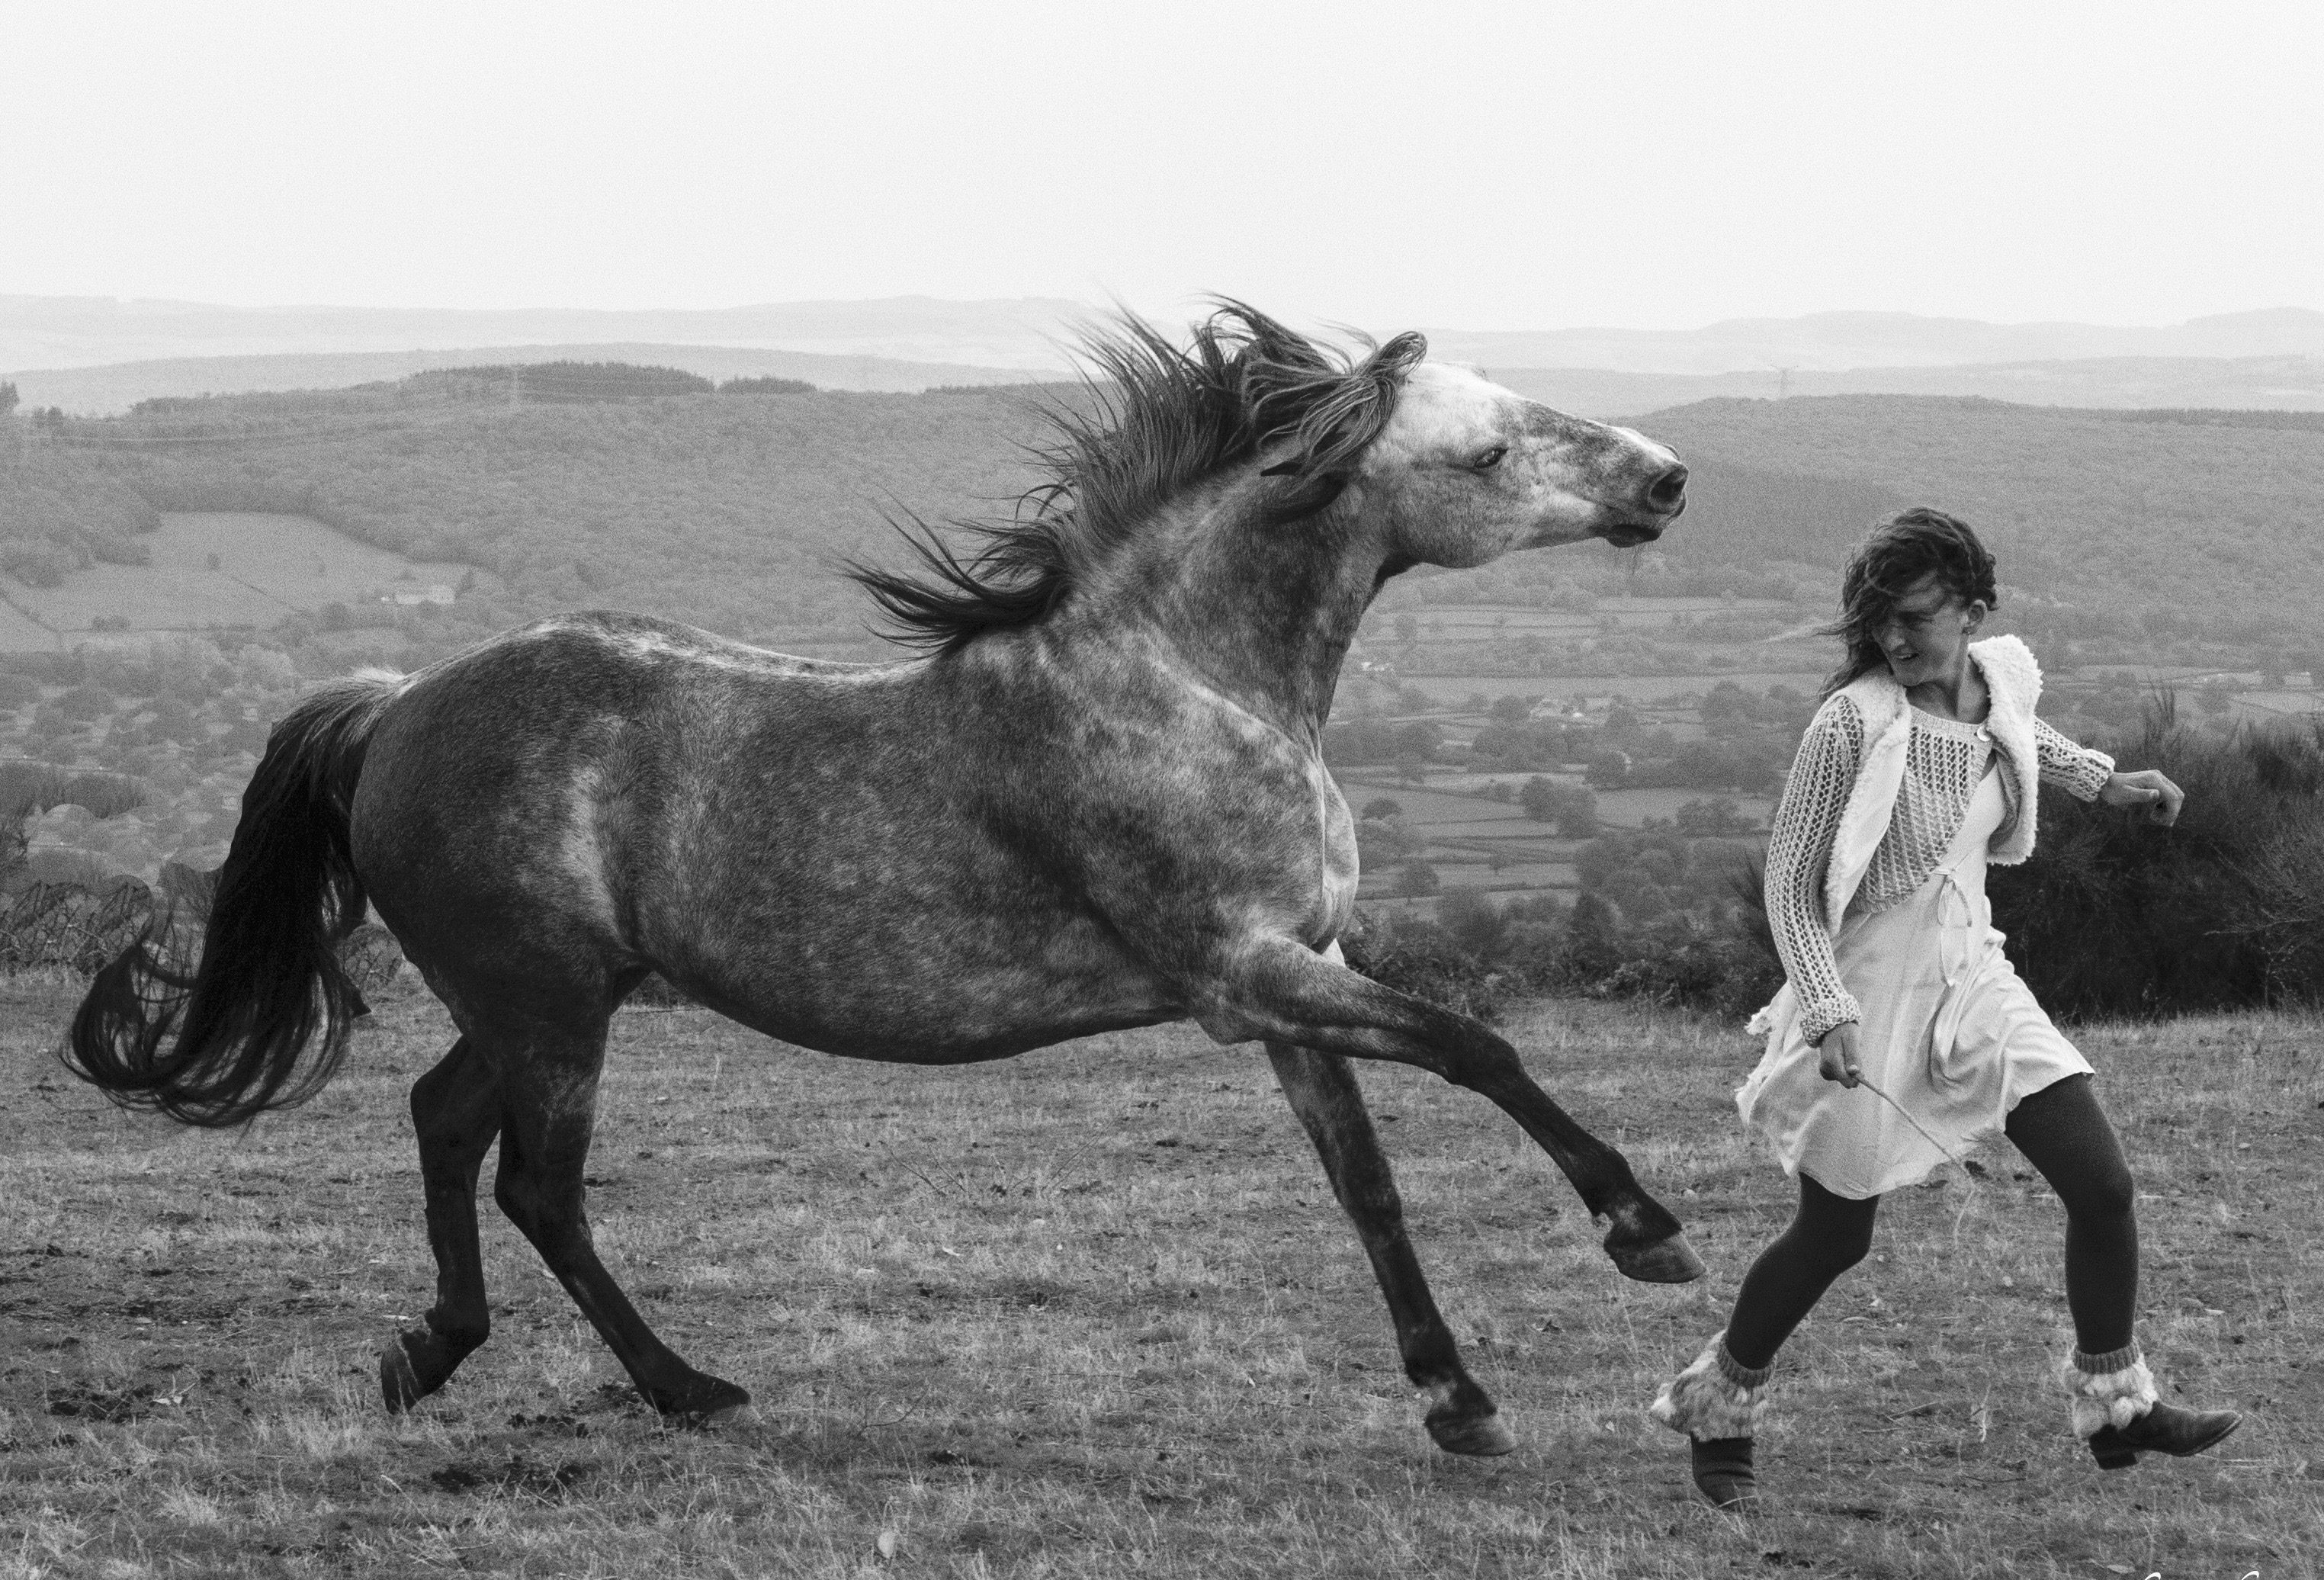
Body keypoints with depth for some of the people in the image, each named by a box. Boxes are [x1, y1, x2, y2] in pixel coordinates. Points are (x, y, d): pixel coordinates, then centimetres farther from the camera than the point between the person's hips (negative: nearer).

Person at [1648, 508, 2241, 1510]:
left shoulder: (2007, 675, -4)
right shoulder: (1854, 723, -23)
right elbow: (1789, 883, -17)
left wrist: (2101, 781, 18)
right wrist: (1829, 1011, -27)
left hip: (1973, 978, 6)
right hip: (1872, 994, -6)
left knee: (2103, 1188, 2)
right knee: (1834, 1238, 6)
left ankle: (2114, 1408, 21)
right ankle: (1716, 1409, 29)